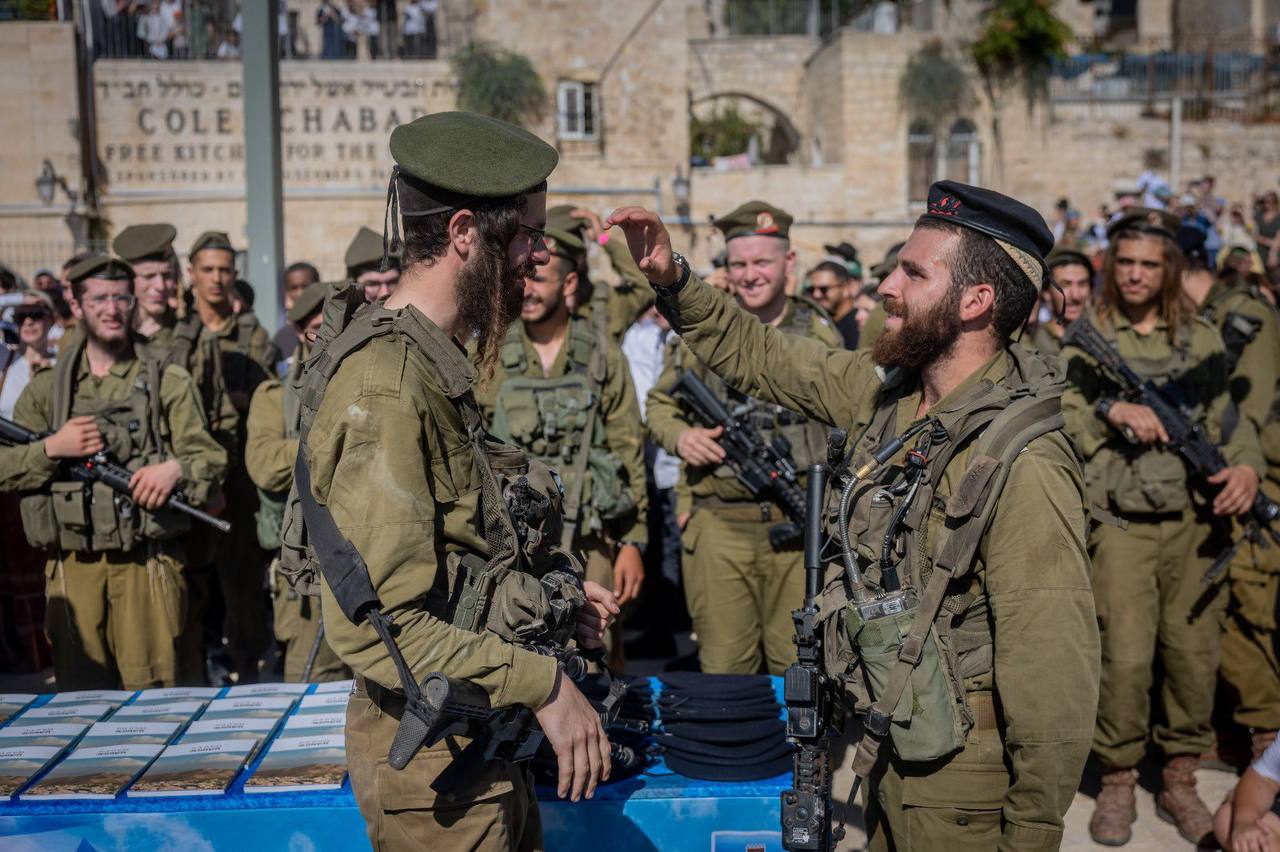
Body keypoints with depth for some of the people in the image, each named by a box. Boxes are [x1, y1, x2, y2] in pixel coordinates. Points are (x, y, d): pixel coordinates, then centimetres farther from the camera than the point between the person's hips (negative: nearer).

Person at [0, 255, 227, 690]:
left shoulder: (169, 383, 8)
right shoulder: (46, 389, 12)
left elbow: (211, 458, 5)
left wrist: (176, 468, -16)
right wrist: (51, 449, -8)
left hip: (147, 563, -2)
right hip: (72, 568, 2)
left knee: (151, 694, -3)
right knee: (79, 695, 6)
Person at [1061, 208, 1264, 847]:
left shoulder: (1202, 339, 12)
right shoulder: (1086, 339, 4)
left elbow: (1231, 417, 12)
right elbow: (1057, 410, -5)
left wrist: (1246, 464, -6)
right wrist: (1112, 409, -20)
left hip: (1196, 518, 3)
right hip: (1121, 520, -3)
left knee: (1194, 653, 5)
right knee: (1126, 657, -7)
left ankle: (1178, 782, 22)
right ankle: (1117, 783, 11)